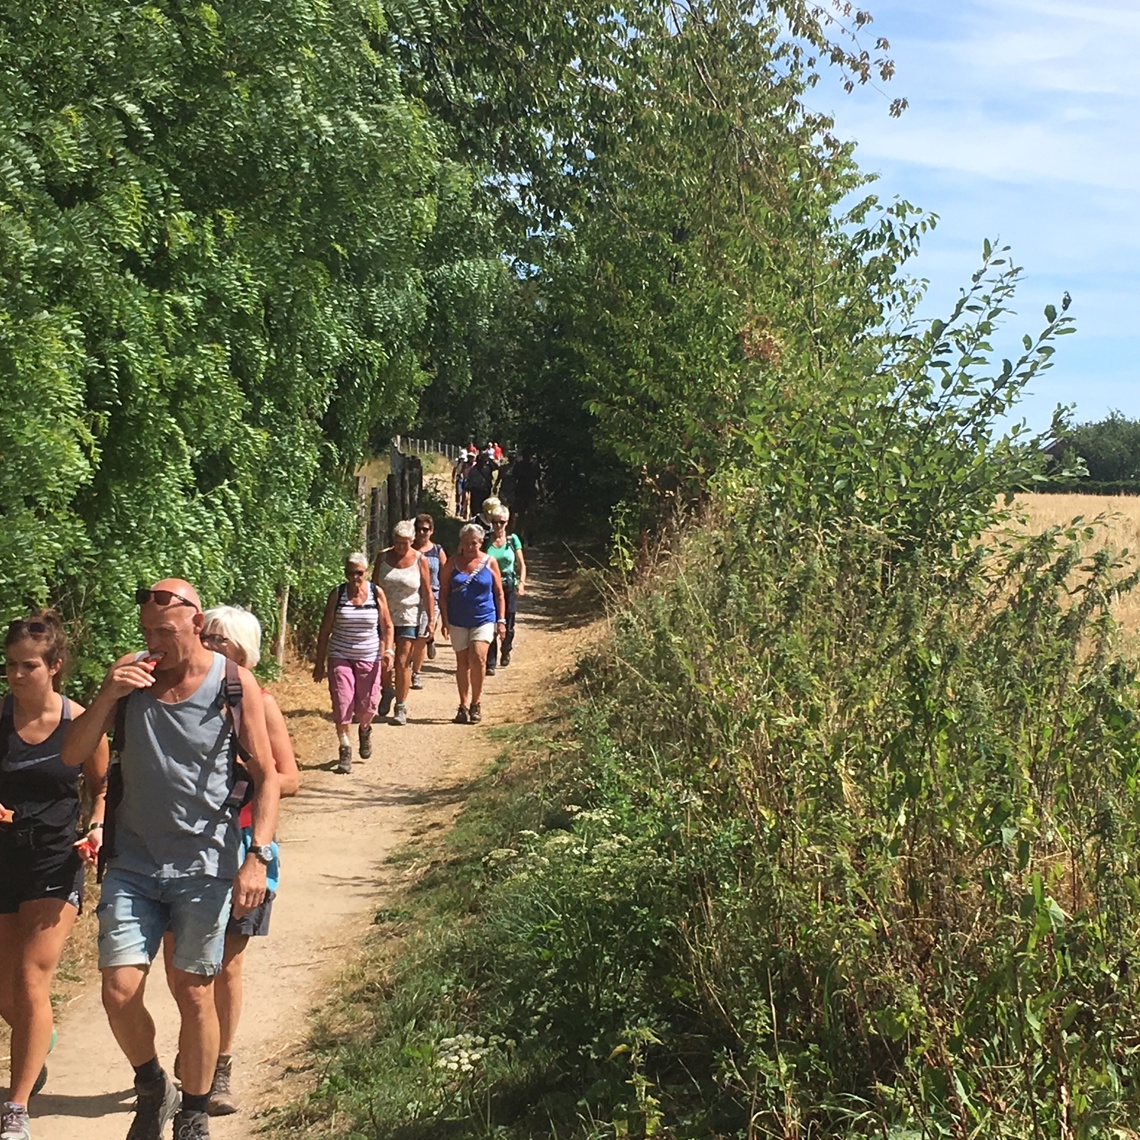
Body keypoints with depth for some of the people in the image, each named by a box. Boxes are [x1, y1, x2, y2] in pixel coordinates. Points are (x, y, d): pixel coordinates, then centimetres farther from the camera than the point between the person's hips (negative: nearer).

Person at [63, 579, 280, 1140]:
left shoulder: (234, 686, -6)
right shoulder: (129, 674, 0)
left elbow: (267, 776, -4)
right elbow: (72, 754, 0)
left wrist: (256, 857, -14)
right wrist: (106, 696, -17)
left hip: (205, 866, -2)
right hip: (133, 862, 2)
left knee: (193, 992, 5)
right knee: (119, 993, -2)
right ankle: (150, 1087, 27)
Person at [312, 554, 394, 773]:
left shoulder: (376, 593, -2)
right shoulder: (337, 594, -4)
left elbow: (387, 626, 5)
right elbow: (325, 629, 0)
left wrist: (388, 649, -12)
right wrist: (319, 663, 0)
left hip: (369, 658, 0)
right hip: (340, 656, 0)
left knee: (367, 705, 4)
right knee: (342, 703, -7)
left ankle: (365, 729, 39)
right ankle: (345, 751, 3)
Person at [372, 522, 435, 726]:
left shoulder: (419, 560, -3)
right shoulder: (383, 556, 3)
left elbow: (427, 593, 0)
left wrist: (431, 619, -4)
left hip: (408, 618, -2)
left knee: (402, 663, -4)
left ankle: (401, 707, 6)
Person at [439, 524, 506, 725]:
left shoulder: (489, 562, 2)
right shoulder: (452, 563, 3)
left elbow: (499, 593, 8)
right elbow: (443, 593, 5)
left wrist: (501, 619, 4)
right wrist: (445, 620, 0)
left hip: (483, 619, -2)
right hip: (458, 621, 2)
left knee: (478, 658, -16)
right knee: (462, 662, 5)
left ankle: (476, 703, 0)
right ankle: (464, 705, 16)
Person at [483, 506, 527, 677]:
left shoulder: (512, 539, 2)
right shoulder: (485, 540, 1)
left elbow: (521, 564, 4)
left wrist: (522, 583, -8)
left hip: (509, 586, 1)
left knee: (508, 626, 4)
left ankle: (506, 651, 34)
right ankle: (490, 663, -4)